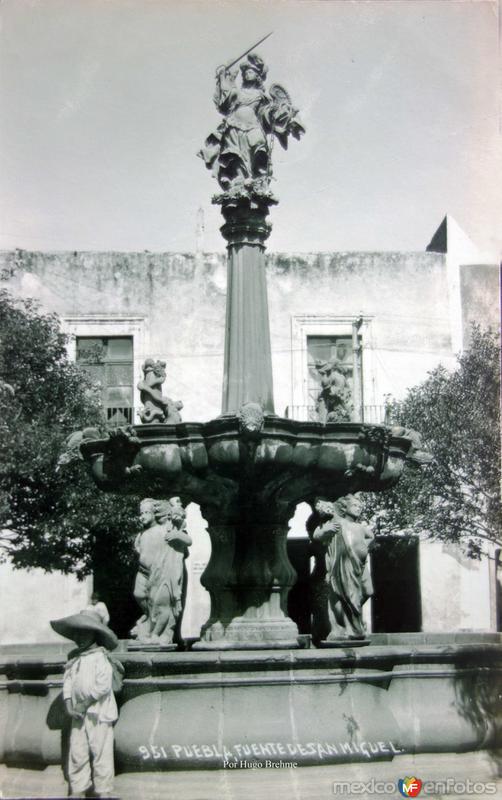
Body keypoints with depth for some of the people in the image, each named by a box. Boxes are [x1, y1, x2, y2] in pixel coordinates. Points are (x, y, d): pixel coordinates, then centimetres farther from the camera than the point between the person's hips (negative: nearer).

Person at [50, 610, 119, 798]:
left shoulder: (100, 657, -9)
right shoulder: (73, 657, 11)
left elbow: (103, 685, -15)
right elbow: (68, 681, 10)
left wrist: (84, 704, -14)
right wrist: (68, 703, -5)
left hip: (98, 713, -6)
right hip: (78, 714, 6)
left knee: (100, 752, -2)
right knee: (77, 752, 6)